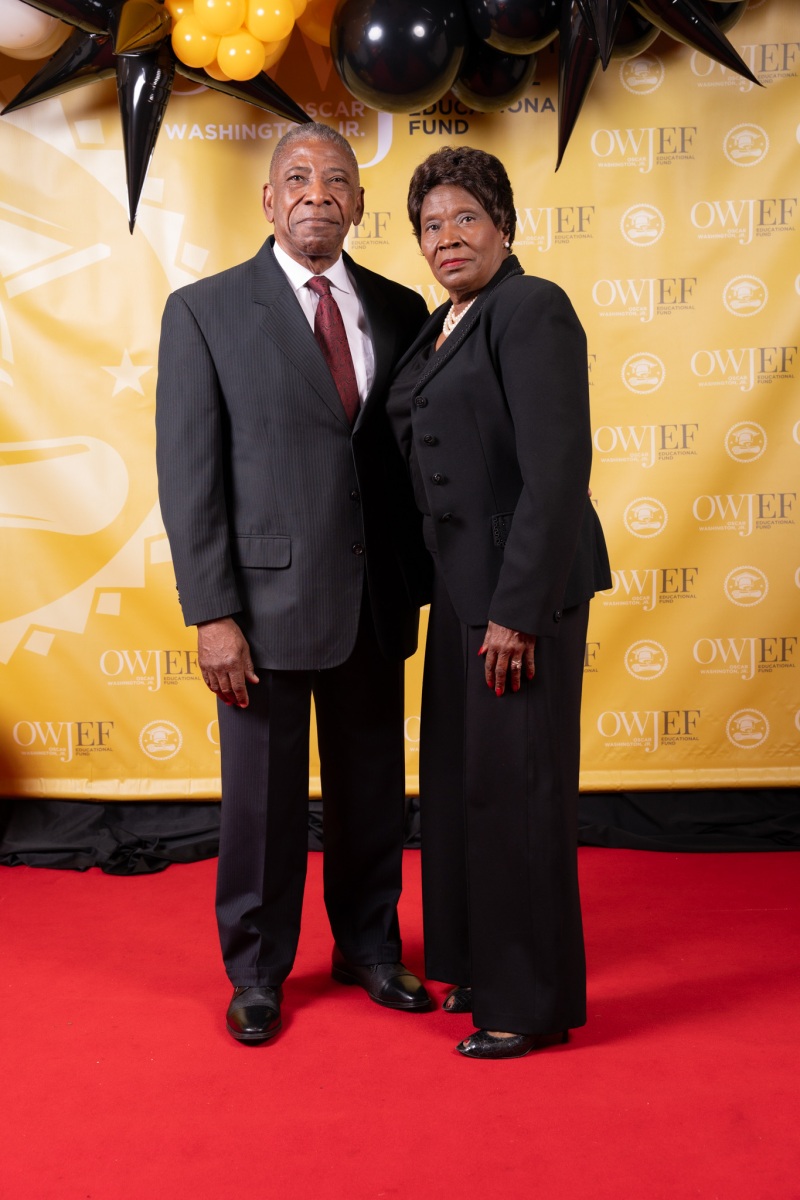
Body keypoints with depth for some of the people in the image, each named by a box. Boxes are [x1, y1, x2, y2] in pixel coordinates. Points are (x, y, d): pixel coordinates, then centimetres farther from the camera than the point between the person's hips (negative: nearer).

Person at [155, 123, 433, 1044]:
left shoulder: (399, 310, 8)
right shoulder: (205, 311, -2)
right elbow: (188, 474, -6)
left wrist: (426, 586, 4)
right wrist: (212, 614, -12)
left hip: (376, 600, 3)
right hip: (268, 598, -3)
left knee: (373, 789, 14)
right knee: (263, 798, 9)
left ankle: (369, 948, 36)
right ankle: (256, 973, 30)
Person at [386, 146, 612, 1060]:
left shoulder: (532, 310, -13)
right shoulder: (443, 327, 15)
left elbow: (555, 471, -20)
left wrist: (517, 610, -22)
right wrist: (454, 590, 15)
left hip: (523, 581, -9)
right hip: (461, 578, 9)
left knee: (516, 779, -1)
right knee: (461, 773, 15)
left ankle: (534, 1001, 14)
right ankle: (483, 966, 32)